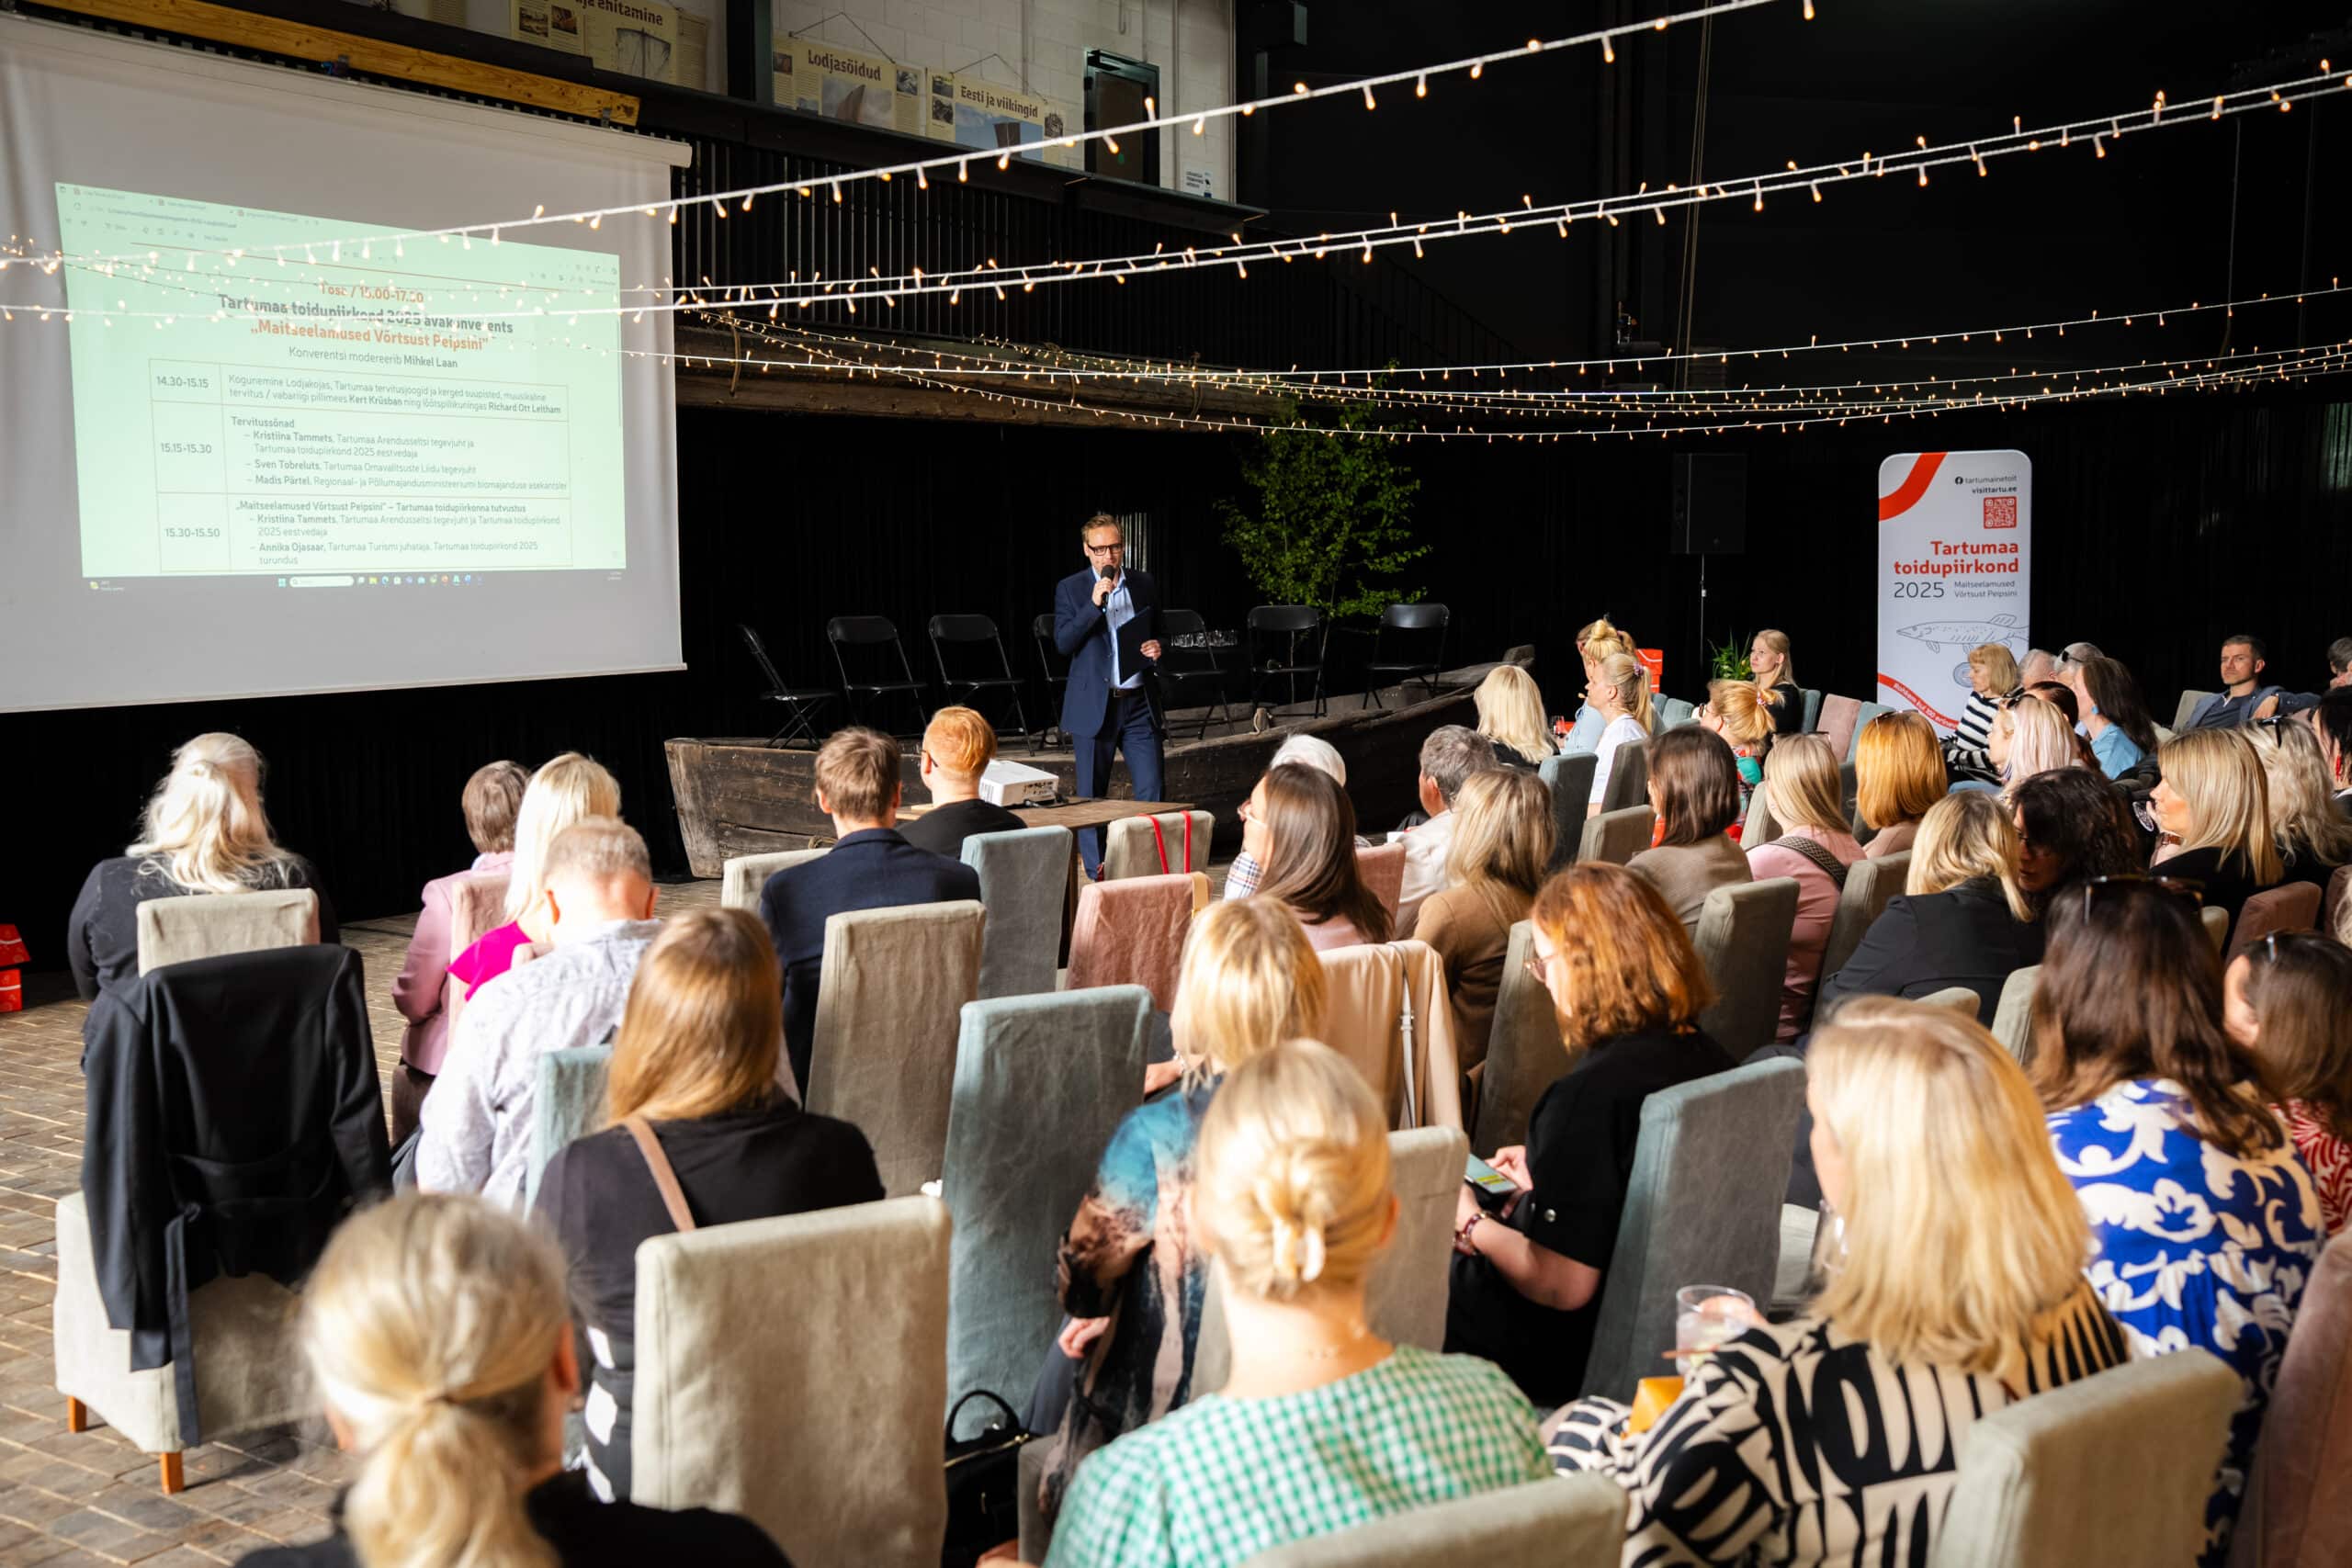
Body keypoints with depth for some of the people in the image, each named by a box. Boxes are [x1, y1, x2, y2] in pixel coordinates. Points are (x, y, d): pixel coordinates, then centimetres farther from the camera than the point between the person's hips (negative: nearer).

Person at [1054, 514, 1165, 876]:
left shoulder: (1145, 585, 9)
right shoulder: (1070, 589, -1)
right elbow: (1063, 643, -11)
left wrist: (1158, 648, -1)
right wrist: (1094, 604, -21)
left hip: (1140, 703, 2)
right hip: (1093, 706, -2)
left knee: (1151, 789, -2)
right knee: (1091, 795, 4)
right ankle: (1097, 871, 12)